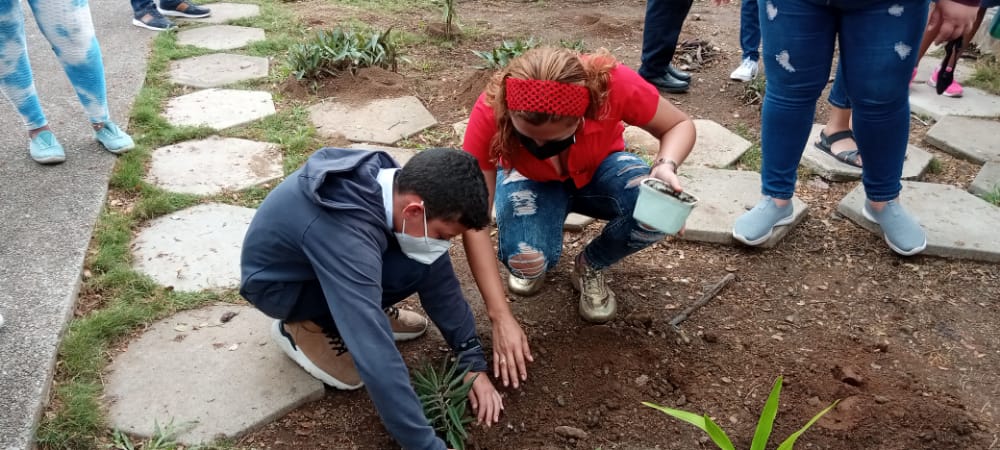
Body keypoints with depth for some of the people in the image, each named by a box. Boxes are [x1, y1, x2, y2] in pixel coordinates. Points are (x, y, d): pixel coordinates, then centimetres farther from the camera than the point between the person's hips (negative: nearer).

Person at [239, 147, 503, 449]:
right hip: (275, 283, -6)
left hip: (325, 259, 6)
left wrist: (473, 361, -12)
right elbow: (377, 355, -45)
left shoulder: (399, 182, -18)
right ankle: (306, 327, -7)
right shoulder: (345, 234, -41)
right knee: (411, 269, -28)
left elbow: (440, 275, -10)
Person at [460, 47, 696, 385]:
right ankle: (532, 264, 7)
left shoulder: (614, 84, -35)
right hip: (530, 180, -1)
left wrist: (666, 166, -37)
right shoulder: (490, 113, -35)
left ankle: (590, 267, 1)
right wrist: (501, 317, -33)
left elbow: (680, 125, -14)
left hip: (599, 170, 1)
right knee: (525, 256, -33)